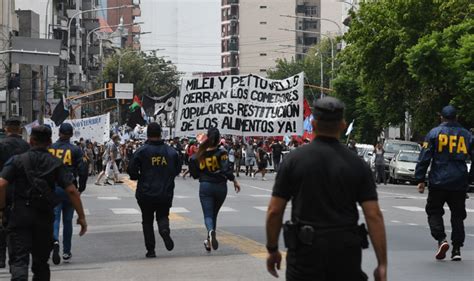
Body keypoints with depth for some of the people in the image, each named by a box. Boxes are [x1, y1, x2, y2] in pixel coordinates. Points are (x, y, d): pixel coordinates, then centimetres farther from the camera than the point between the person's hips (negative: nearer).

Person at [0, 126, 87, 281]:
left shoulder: (17, 160, 0)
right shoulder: (56, 163, 4)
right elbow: (71, 190, -5)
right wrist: (81, 217, 0)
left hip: (20, 215, -2)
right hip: (44, 216, 2)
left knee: (18, 259, -7)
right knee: (41, 260, 17)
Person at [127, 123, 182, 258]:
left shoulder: (142, 151, -9)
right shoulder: (171, 151, 0)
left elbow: (132, 171, -13)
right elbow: (177, 170, 8)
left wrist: (139, 177, 8)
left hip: (146, 193, -2)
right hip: (166, 193, 2)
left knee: (147, 221, 12)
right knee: (163, 215, 19)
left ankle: (150, 250, 8)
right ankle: (165, 229, -15)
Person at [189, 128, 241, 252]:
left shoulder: (200, 155, -3)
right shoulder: (221, 153, -11)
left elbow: (195, 174, 2)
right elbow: (227, 170, -19)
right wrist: (235, 181, -8)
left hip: (205, 187, 0)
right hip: (220, 187, 0)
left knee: (208, 215, -2)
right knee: (214, 214, 18)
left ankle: (211, 231, -34)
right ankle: (210, 241, 26)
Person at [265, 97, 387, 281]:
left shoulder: (294, 159, -3)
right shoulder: (357, 164, 0)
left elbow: (274, 211, -3)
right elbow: (374, 215, -6)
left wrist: (272, 250, 10)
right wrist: (382, 264, -4)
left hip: (305, 251, -1)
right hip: (346, 251, 2)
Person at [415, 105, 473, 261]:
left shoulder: (434, 133, -1)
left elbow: (424, 158, -5)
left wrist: (420, 180, -2)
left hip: (438, 182, -2)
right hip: (460, 183, 3)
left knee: (434, 212, 9)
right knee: (458, 215, 11)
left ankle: (441, 239, -13)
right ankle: (457, 249, 8)